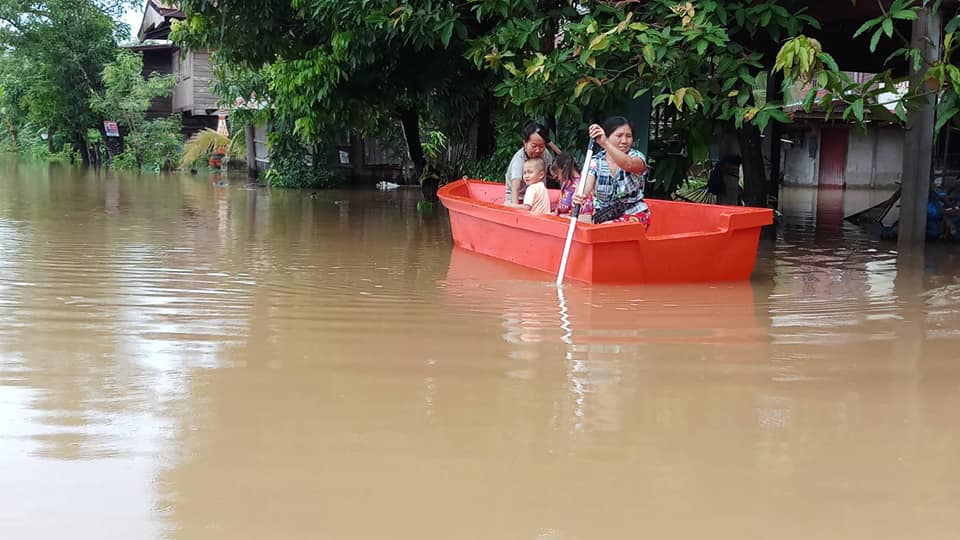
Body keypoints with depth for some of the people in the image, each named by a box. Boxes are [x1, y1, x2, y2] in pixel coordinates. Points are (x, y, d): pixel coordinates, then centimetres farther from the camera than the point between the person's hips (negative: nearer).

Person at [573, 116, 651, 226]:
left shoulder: (637, 156, -3)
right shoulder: (595, 161, 2)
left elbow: (628, 165, -29)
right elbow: (587, 185, -16)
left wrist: (605, 144, -45)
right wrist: (580, 196, -42)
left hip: (633, 215, -3)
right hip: (602, 215, 3)